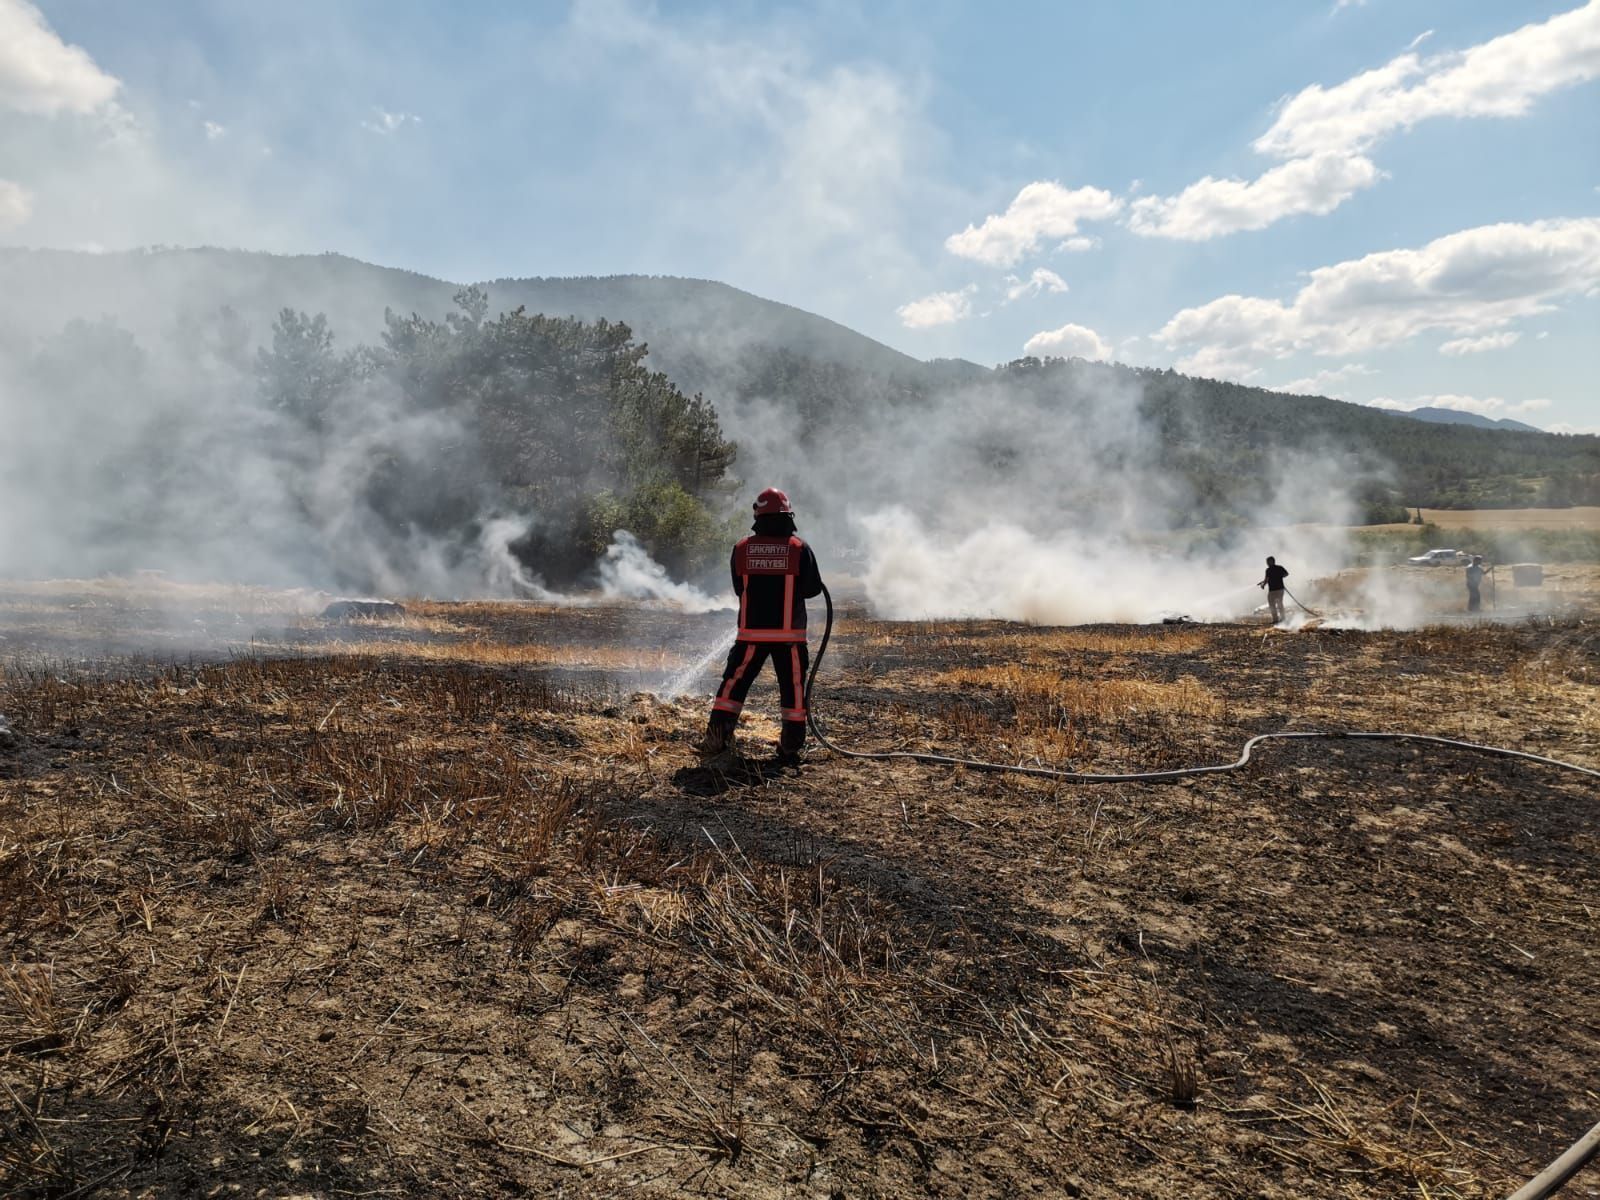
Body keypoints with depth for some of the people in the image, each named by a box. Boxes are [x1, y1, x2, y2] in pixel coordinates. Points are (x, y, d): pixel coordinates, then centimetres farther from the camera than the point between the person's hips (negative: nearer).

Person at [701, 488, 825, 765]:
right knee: (793, 687, 9)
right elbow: (813, 589, 1)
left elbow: (739, 589, 9)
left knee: (735, 682, 10)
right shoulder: (800, 549, -6)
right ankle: (791, 745, 12)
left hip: (751, 631, 1)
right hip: (790, 634, -1)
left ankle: (717, 738, 7)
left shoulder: (742, 549, -1)